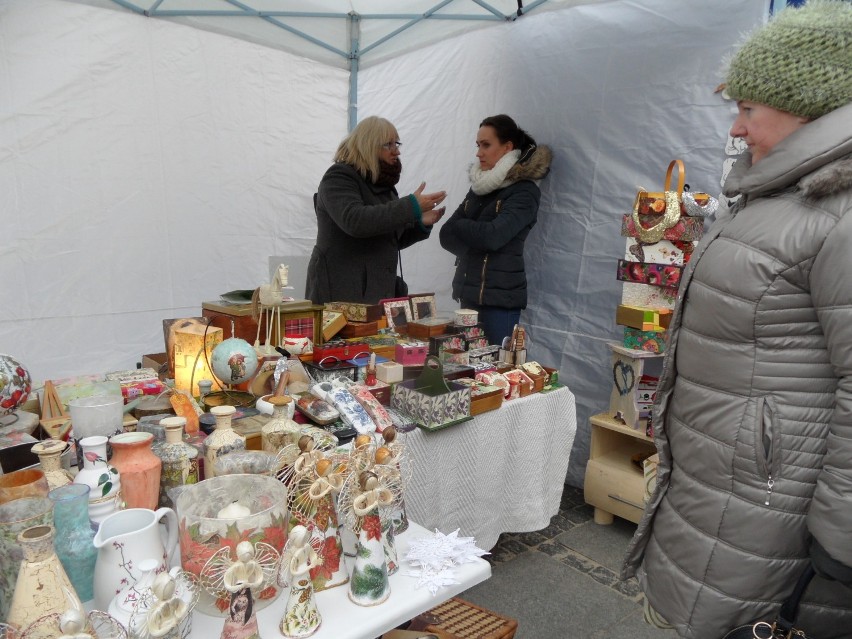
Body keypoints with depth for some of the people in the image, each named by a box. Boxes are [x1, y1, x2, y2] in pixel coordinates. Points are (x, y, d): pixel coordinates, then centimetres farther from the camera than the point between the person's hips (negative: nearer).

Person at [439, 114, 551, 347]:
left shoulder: (525, 191, -6)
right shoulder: (479, 187, 14)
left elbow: (493, 236, -19)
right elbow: (447, 236, 9)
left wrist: (460, 225, -2)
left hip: (500, 298, -6)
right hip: (469, 294, 6)